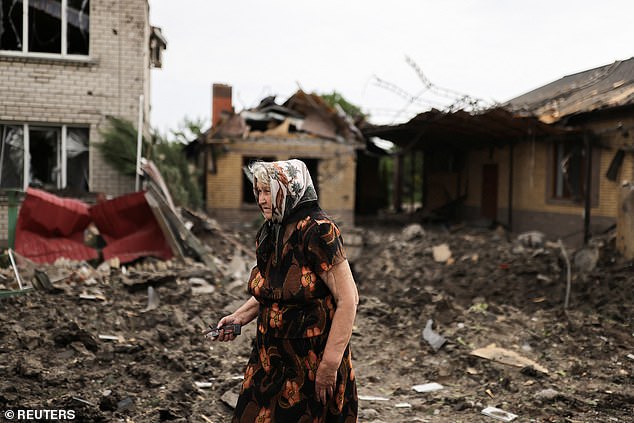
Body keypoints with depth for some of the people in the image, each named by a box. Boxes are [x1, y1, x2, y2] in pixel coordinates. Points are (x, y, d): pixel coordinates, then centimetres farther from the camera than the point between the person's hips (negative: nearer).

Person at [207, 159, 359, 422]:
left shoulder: (318, 232, -20)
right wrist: (239, 317, 4)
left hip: (311, 363, -7)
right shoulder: (269, 234, 4)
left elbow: (348, 300, -21)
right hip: (271, 358, 7)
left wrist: (329, 365, -21)